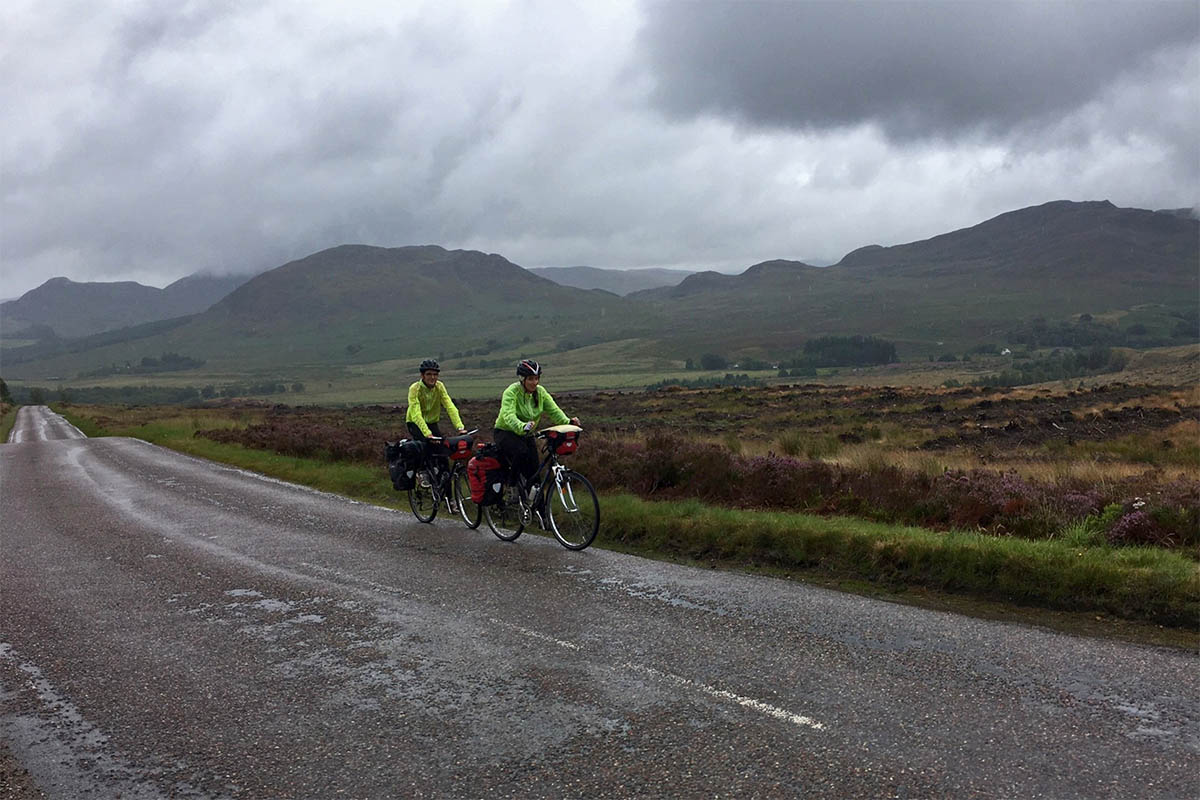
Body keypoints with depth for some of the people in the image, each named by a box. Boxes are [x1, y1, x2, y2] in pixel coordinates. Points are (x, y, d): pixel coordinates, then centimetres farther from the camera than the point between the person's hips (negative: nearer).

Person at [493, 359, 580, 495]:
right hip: (505, 433, -5)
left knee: (534, 469, -6)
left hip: (526, 435, 6)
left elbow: (554, 410, -11)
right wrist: (523, 426, -57)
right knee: (521, 452, -34)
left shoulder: (540, 392, -3)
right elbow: (509, 416, -37)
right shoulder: (511, 392, -21)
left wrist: (568, 422, -31)